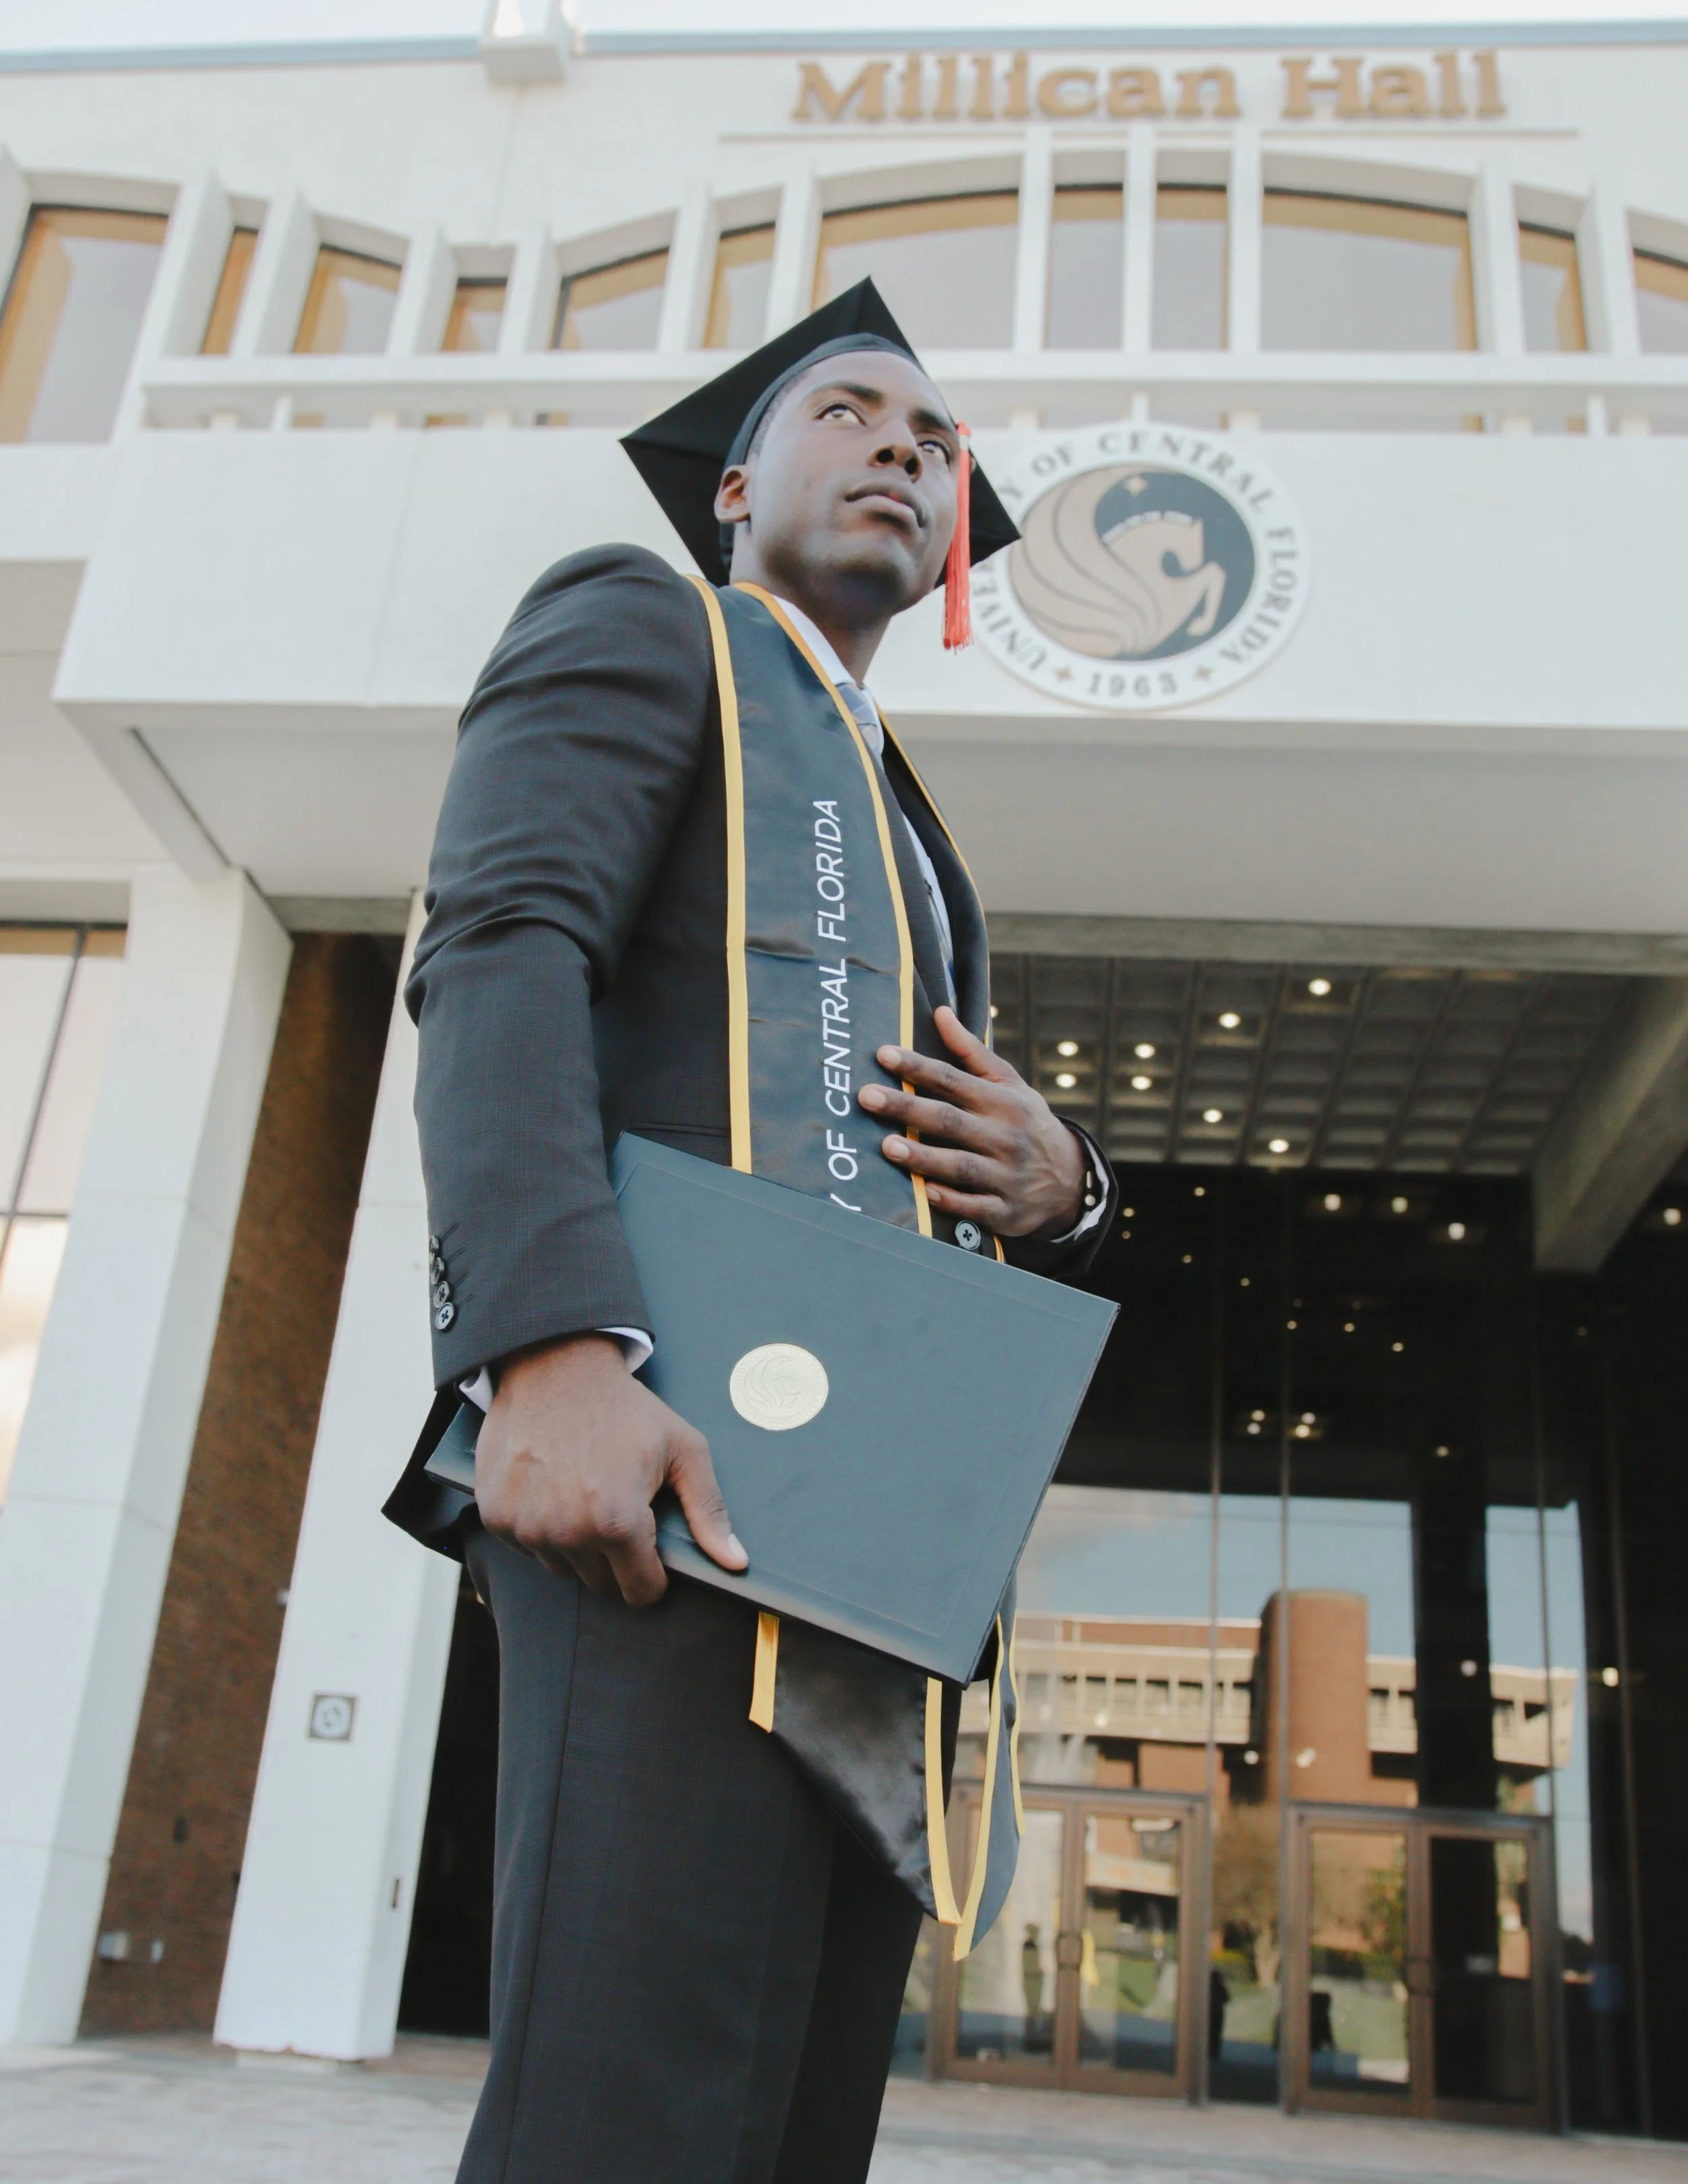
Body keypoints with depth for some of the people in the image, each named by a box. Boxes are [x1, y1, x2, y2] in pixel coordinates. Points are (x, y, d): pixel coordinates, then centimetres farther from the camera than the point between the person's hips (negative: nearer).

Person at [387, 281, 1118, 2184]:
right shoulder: (635, 619, 11)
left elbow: (1005, 1176, 30)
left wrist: (1052, 1177, 3)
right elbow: (496, 951, -7)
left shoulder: (906, 840, 33)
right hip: (672, 1451, -8)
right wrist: (555, 1351, -24)